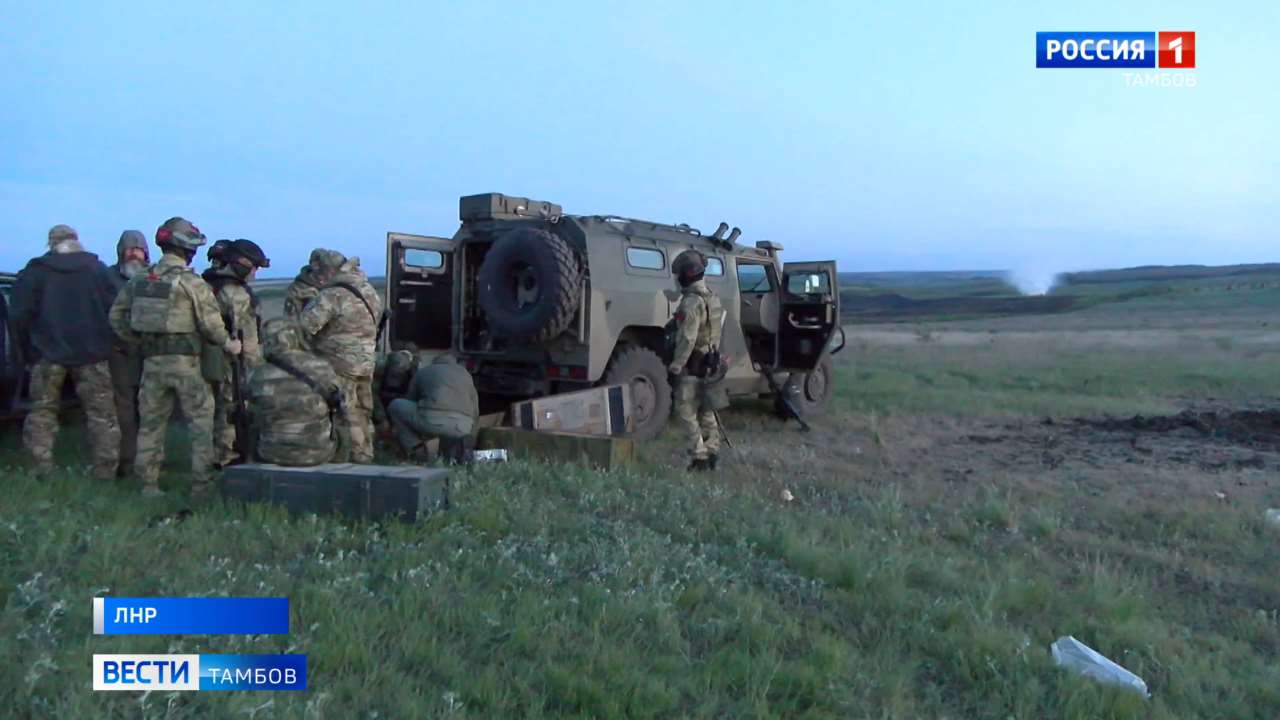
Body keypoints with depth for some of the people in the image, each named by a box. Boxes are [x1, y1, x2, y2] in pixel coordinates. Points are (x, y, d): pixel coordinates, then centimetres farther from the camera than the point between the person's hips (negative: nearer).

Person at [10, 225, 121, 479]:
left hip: (48, 353, 0)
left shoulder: (34, 271, 3)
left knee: (43, 409, 12)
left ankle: (42, 466, 7)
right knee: (101, 411, 4)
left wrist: (28, 352, 8)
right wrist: (106, 345, 8)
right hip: (92, 353, 0)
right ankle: (105, 468, 1)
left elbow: (21, 314, 0)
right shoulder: (97, 268, 5)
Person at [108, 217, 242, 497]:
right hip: (186, 361, -5)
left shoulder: (139, 280, 7)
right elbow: (210, 322, -13)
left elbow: (117, 316, 11)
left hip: (152, 361, 6)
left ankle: (148, 483, 18)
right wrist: (227, 343, 3)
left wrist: (138, 341, 18)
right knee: (201, 423, 2)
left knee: (151, 422, 14)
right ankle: (201, 484, 2)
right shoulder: (191, 282, -11)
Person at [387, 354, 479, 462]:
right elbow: (475, 412, 33)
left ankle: (417, 451, 14)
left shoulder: (422, 372, 28)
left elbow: (410, 403, 35)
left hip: (432, 420, -4)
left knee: (395, 406, 23)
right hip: (462, 427, 4)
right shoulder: (465, 373, 32)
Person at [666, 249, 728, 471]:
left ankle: (700, 457, -3)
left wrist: (675, 367, -17)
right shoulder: (713, 299, 10)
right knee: (706, 412, 16)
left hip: (693, 367, -9)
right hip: (710, 365, 9)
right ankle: (712, 454, 21)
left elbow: (687, 340, -23)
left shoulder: (691, 302, -19)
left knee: (686, 413, -2)